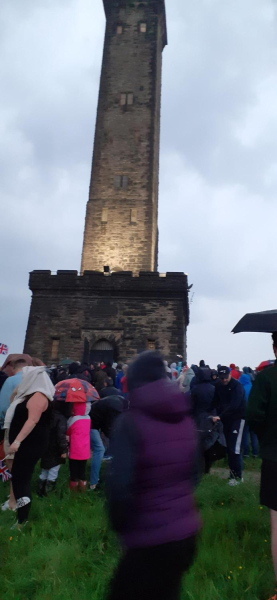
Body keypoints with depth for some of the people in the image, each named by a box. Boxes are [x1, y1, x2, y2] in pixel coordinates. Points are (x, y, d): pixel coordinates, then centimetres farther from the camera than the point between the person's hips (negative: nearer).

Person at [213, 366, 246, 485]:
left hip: (238, 417, -6)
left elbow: (234, 405, -28)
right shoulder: (218, 386, 1)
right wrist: (219, 414, -11)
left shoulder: (237, 386, -19)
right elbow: (216, 402, 6)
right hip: (225, 418, 6)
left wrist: (220, 416, -33)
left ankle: (237, 476, 1)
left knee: (234, 448, -9)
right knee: (228, 446, 9)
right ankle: (232, 470, 22)